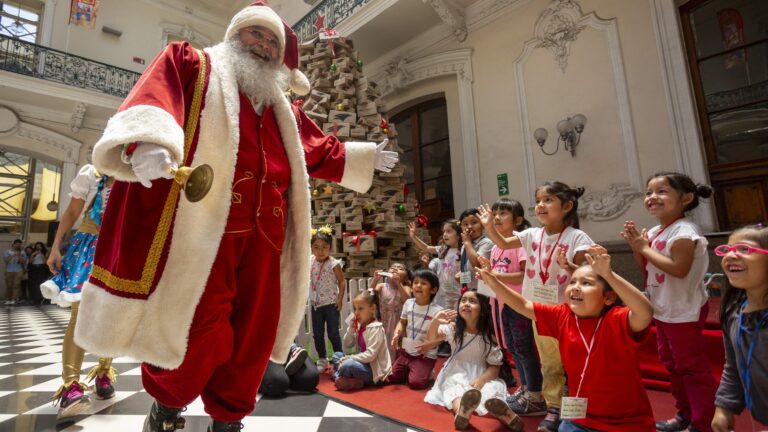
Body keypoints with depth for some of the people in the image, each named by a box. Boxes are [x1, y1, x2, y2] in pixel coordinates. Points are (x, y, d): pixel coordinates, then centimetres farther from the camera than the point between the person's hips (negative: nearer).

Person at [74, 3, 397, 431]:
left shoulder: (283, 111, 28)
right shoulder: (191, 64, 13)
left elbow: (322, 150, 36)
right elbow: (154, 99, -7)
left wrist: (366, 157, 37)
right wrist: (147, 142, -28)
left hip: (262, 232, 6)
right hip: (203, 222, -5)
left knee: (253, 331, 8)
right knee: (197, 326, -4)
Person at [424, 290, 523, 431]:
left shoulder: (488, 337, -5)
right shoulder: (453, 328, -1)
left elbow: (494, 367, -3)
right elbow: (431, 338, -12)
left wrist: (481, 379, -25)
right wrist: (435, 321, -34)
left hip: (480, 374, 1)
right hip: (456, 374, 0)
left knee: (491, 390, -32)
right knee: (454, 389, -33)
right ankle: (461, 410, -64)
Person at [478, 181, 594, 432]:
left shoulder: (577, 237, -11)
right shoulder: (532, 235, 0)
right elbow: (503, 244, -6)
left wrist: (569, 266, -34)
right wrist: (489, 226, -20)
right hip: (539, 309, 4)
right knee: (550, 364, 14)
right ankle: (554, 409, 27)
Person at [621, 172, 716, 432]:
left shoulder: (683, 231, -22)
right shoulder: (654, 232, 6)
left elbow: (679, 269, -31)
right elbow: (646, 267, 10)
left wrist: (645, 248, -24)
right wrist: (636, 244, -5)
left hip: (685, 311, -10)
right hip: (663, 309, 10)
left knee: (692, 366, 2)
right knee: (671, 363, 20)